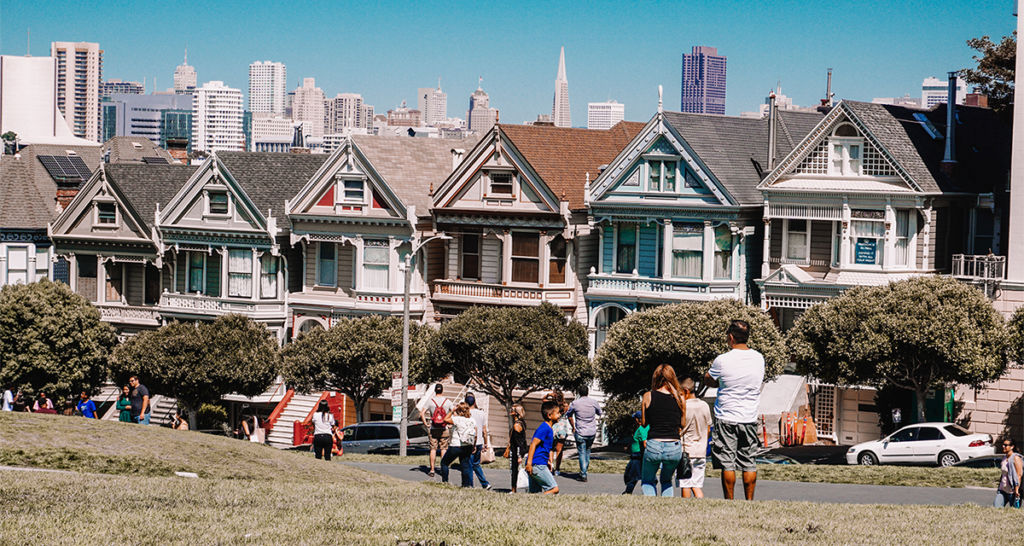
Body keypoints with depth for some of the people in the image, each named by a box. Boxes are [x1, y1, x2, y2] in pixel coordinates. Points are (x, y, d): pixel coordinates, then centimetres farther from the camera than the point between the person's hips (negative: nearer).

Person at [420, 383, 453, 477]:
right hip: (444, 429, 0)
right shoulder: (447, 402, -2)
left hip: (433, 429, 0)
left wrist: (425, 424, -1)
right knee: (444, 449, 6)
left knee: (433, 449, 4)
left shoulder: (430, 401, -3)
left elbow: (422, 413, -9)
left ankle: (432, 470, 4)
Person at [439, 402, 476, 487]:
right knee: (465, 465, 12)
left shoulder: (457, 419, -15)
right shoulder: (472, 421, 1)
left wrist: (453, 411, 2)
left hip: (456, 446, -5)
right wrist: (474, 446, 17)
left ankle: (444, 481, 13)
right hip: (467, 447, 5)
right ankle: (466, 484, 8)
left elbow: (445, 420, -1)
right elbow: (475, 436, 5)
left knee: (444, 462, 12)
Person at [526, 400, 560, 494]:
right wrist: (529, 463, -23)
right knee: (554, 489, -12)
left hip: (540, 465, 10)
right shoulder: (544, 428, -13)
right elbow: (533, 444, -19)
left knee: (535, 492, 10)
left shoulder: (550, 429, 18)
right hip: (538, 465, -10)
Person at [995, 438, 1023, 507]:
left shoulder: (1016, 458, -11)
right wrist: (999, 487, 20)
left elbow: (1019, 475, -16)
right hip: (1003, 490, 8)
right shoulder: (1004, 457, 13)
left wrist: (1016, 490, -20)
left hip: (1012, 491, -8)